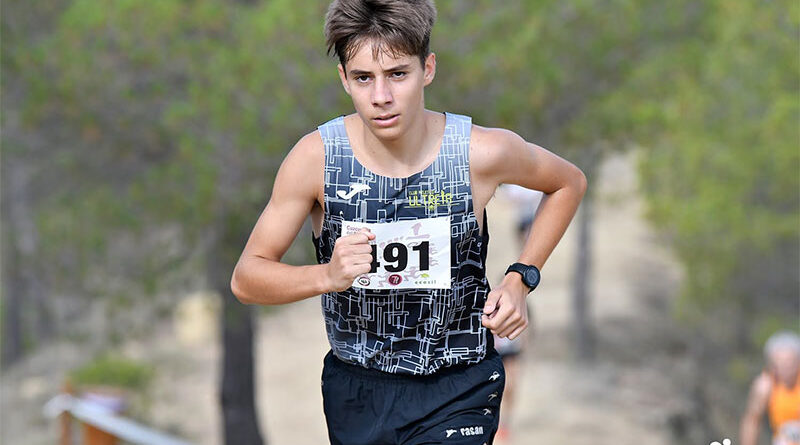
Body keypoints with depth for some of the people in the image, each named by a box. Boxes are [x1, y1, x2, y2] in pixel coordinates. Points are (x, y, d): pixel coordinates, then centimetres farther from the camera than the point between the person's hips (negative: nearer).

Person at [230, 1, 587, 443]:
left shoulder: (481, 153, -16)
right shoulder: (316, 157, -15)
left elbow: (568, 183, 7)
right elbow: (246, 279, -11)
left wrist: (520, 279, -4)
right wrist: (327, 276, -30)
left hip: (456, 391, -2)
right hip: (354, 387, 2)